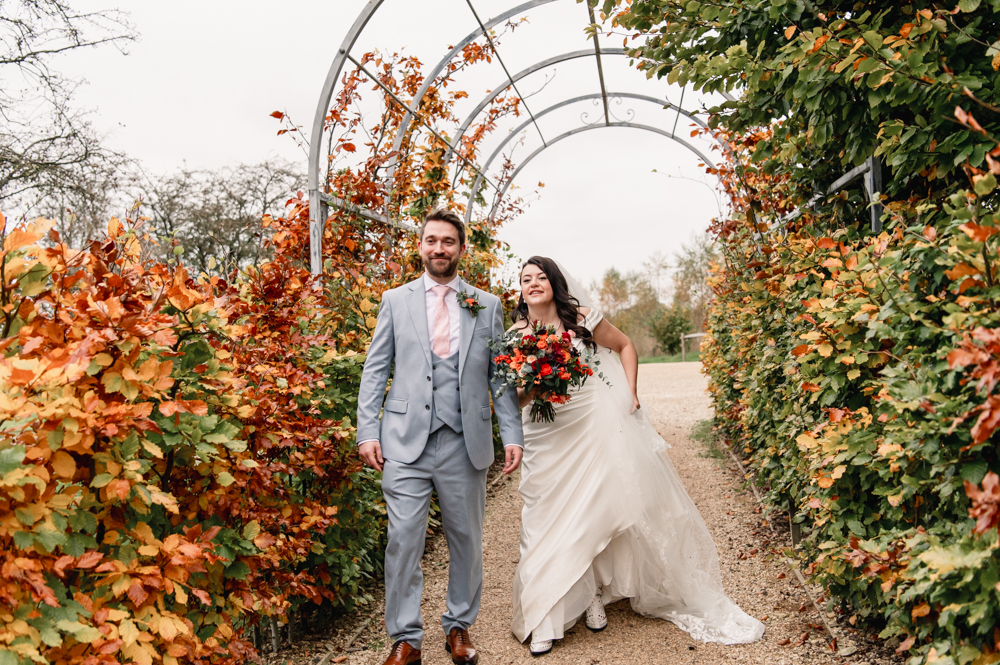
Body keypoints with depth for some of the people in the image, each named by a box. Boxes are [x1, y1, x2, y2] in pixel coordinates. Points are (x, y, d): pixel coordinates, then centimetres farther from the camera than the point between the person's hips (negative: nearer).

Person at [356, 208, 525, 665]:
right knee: (403, 541, 0)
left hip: (464, 442, 1)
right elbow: (375, 370, 6)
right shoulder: (395, 300, 9)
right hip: (406, 441, -1)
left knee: (466, 540, 11)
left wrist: (512, 434, -2)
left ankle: (459, 626, 31)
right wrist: (367, 431, -3)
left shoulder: (487, 306, 9)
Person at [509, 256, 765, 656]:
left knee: (600, 510, 7)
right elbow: (515, 398, 1)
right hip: (547, 439, 1)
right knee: (551, 521, 2)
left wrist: (630, 393, -2)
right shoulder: (516, 336, -2)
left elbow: (625, 345, 8)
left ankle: (594, 596, 29)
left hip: (595, 427, -1)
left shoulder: (580, 319, -5)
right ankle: (545, 619, 14)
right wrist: (530, 389, -22)